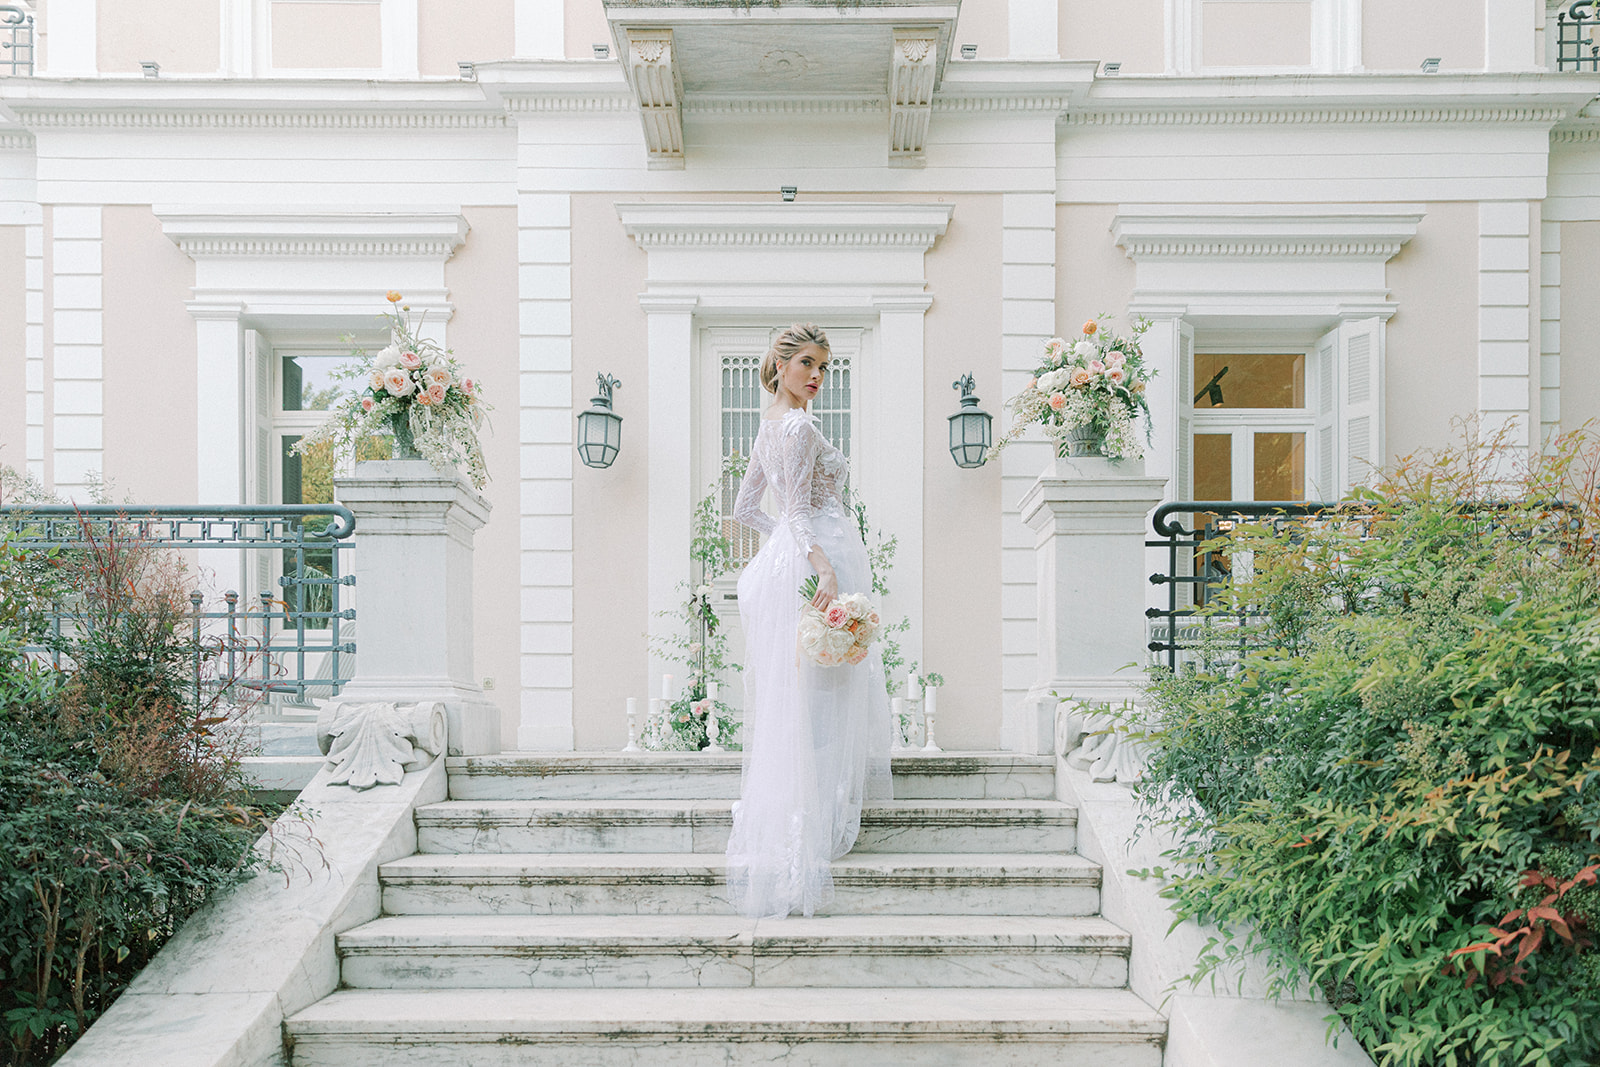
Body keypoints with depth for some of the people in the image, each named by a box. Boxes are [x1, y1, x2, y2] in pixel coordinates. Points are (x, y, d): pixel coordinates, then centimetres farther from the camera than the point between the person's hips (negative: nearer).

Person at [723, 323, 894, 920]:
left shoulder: (771, 425, 18)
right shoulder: (798, 426, -12)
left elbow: (744, 509, 21)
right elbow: (798, 511, -20)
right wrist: (824, 567, -30)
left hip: (790, 561, 10)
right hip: (818, 562, -10)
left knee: (794, 701, 16)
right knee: (816, 703, -7)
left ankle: (781, 829, 26)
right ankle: (810, 832, -4)